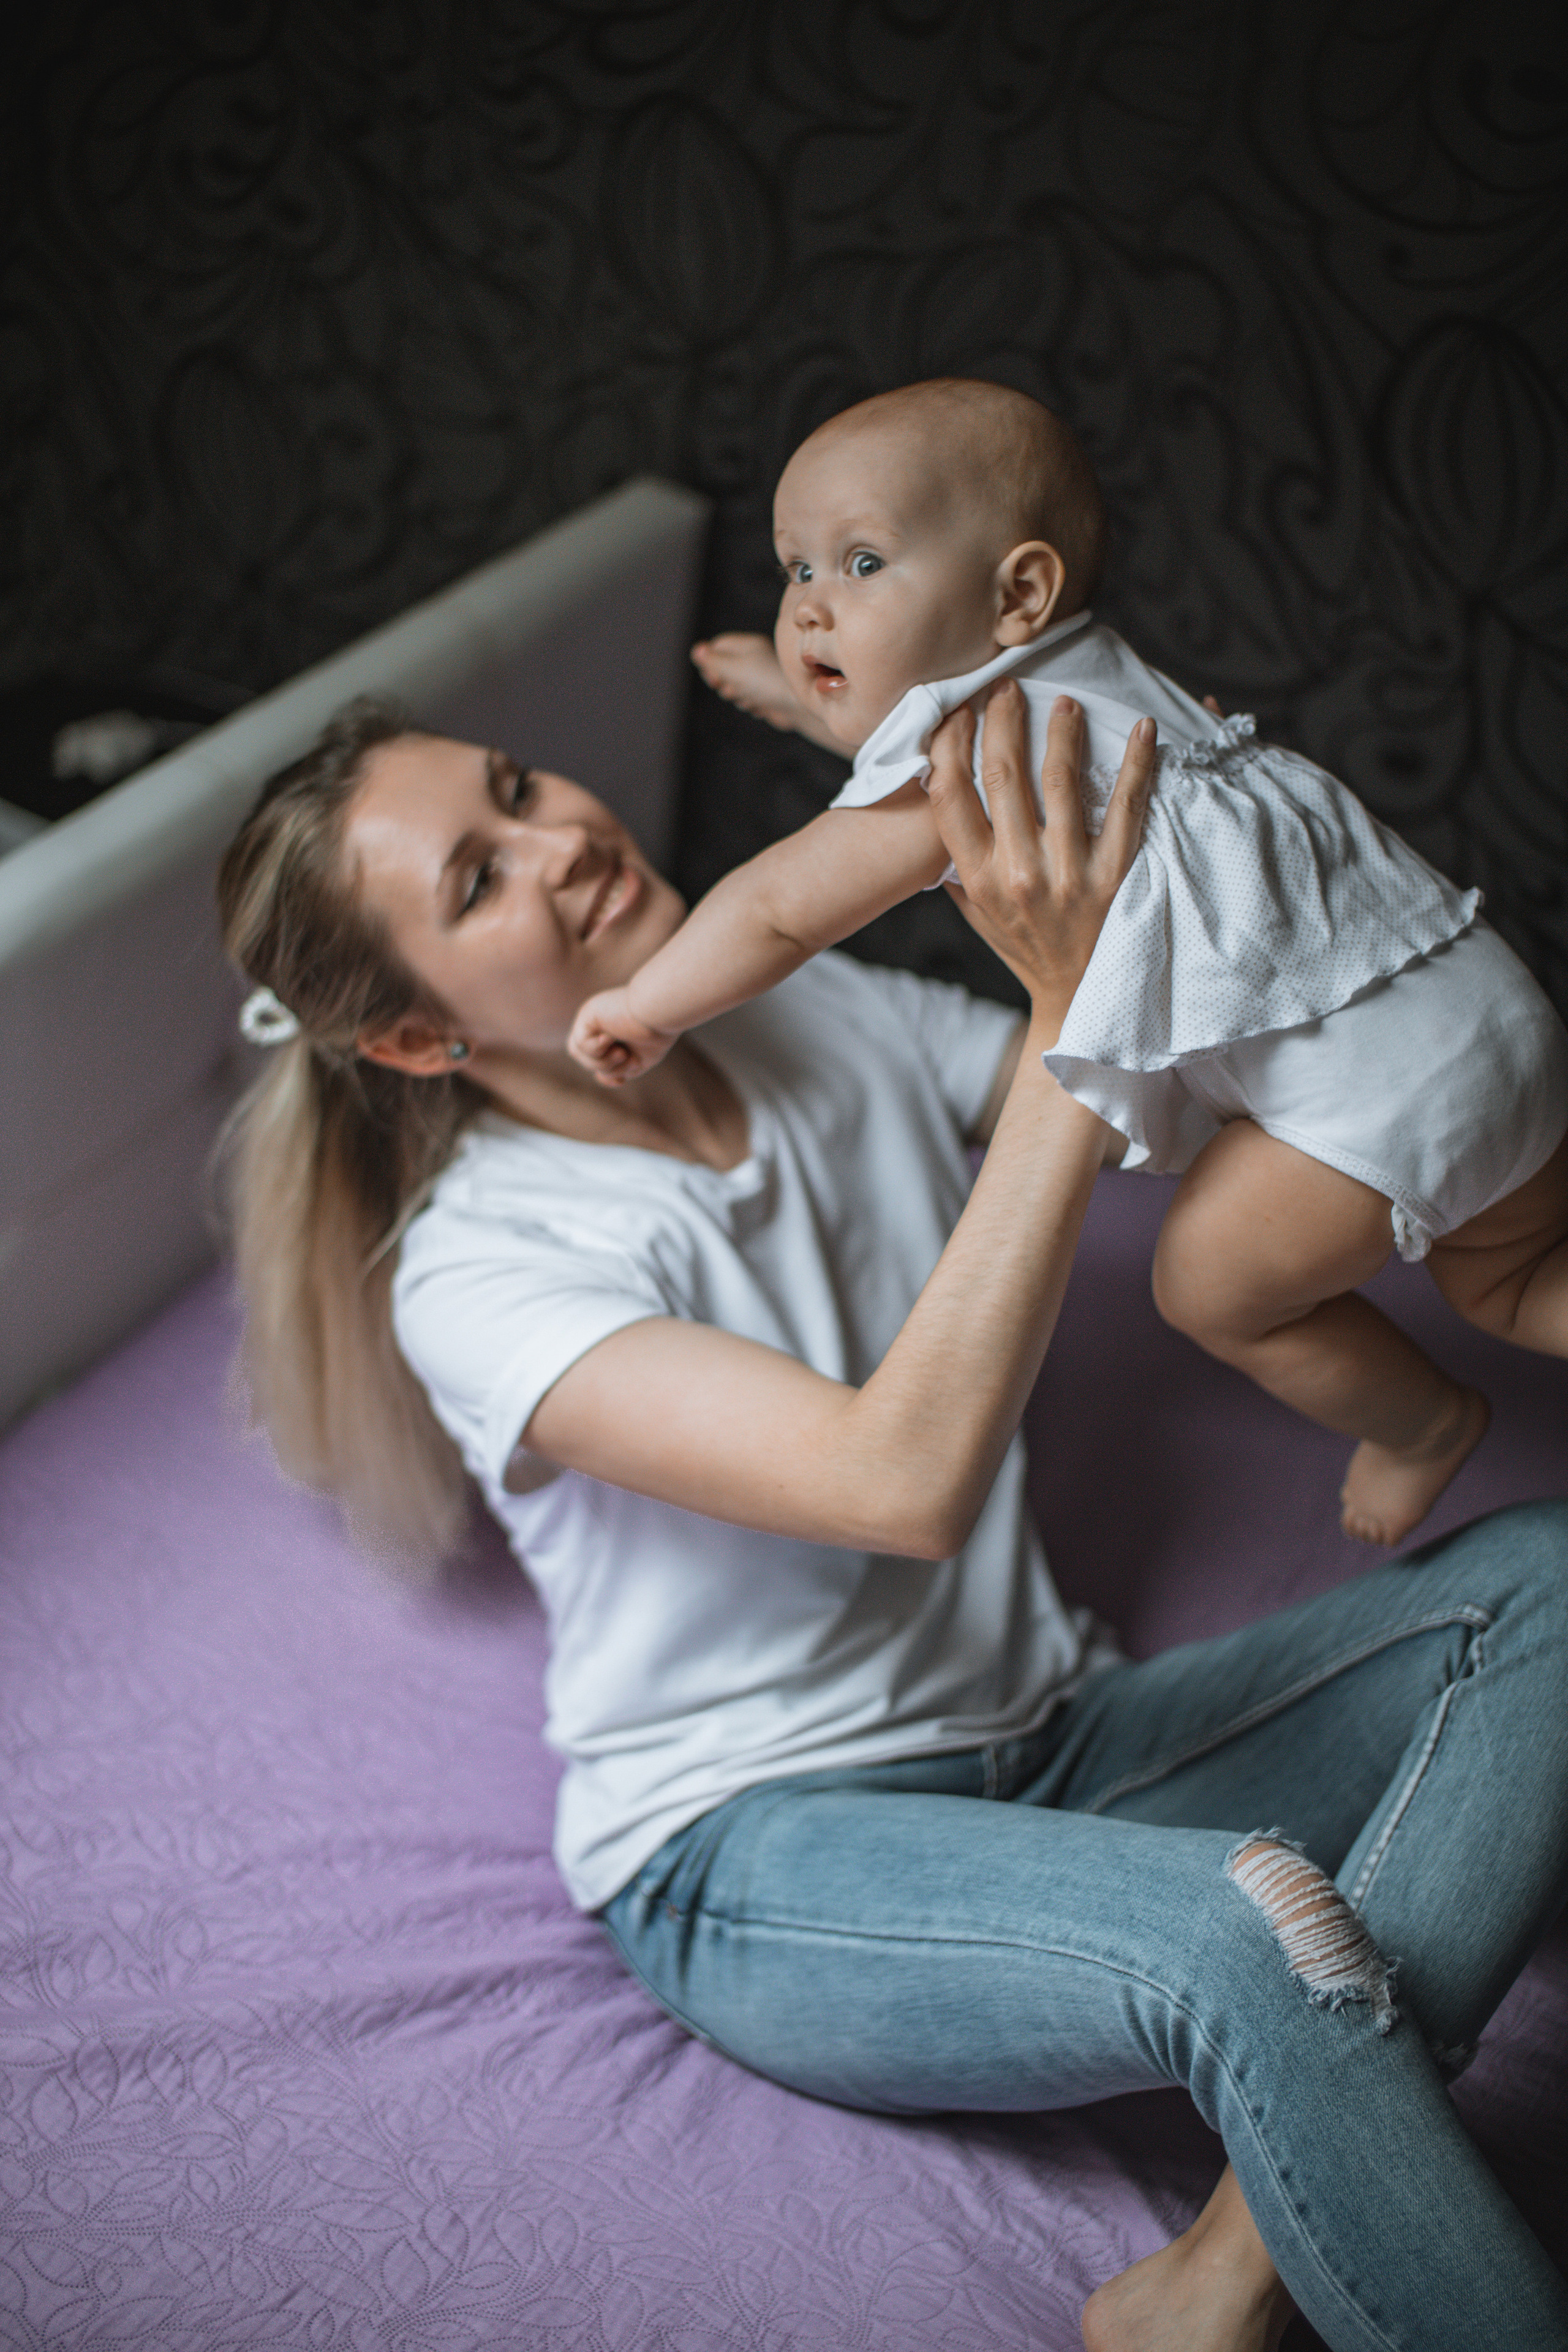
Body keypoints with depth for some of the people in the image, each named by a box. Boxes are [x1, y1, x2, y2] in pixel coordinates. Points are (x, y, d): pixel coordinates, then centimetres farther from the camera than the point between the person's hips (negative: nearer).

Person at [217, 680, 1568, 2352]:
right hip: (760, 1860, -7)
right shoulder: (478, 1267, -17)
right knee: (1257, 1937, -36)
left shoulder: (830, 1017, 3)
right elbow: (904, 1481, -32)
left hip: (1053, 1749, 7)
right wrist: (1077, 1021, -32)